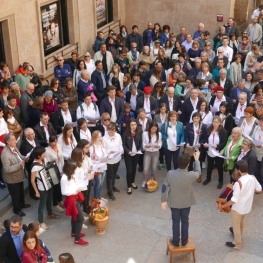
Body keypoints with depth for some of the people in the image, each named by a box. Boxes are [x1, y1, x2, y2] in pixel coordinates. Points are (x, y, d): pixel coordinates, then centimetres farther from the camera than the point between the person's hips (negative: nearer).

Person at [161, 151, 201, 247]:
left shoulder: (170, 174, -26)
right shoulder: (191, 175, -26)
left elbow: (164, 188, -16)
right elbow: (198, 172, -1)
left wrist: (164, 200, 0)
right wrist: (196, 159, 10)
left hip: (174, 202, 0)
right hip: (187, 202, 0)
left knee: (176, 221, 19)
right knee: (185, 221, 21)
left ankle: (176, 241, 32)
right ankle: (184, 241, 35)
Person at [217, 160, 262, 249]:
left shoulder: (239, 183, -34)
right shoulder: (253, 178, -13)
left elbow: (234, 200, -31)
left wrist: (222, 206, -20)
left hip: (238, 208, -7)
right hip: (247, 206, 7)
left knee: (236, 225, 17)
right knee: (241, 221, 33)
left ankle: (237, 244, 35)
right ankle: (239, 234, 59)